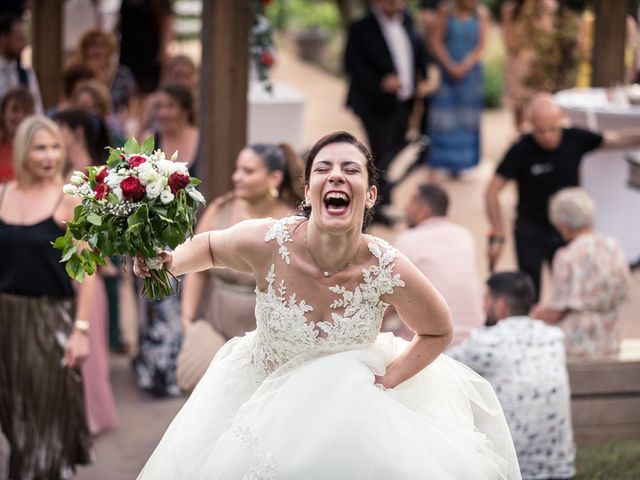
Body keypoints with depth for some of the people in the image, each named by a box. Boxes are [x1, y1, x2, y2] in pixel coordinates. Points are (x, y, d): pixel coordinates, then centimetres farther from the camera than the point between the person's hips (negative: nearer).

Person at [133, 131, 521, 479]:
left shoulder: (388, 270, -25)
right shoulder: (266, 243, -26)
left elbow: (439, 332, -6)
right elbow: (209, 247, -1)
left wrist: (384, 383, -15)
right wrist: (169, 264, -20)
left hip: (345, 401, -1)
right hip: (263, 391, 1)